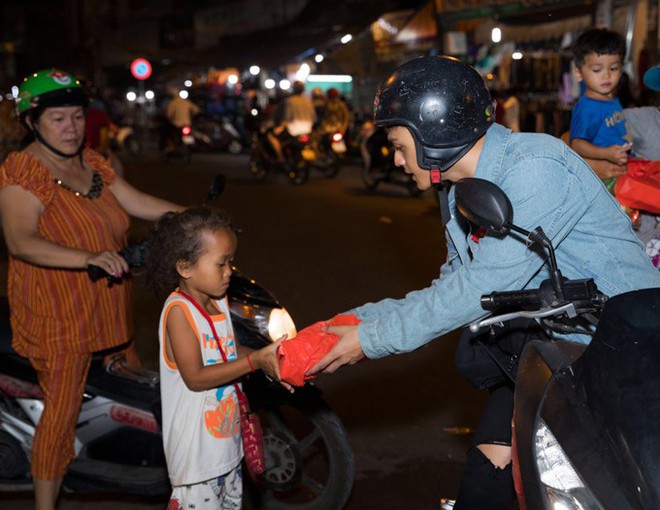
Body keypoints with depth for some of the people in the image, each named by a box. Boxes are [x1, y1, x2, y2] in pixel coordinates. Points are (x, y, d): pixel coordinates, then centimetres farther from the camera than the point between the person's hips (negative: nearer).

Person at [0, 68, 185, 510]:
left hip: (106, 307, 9)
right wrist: (90, 259, -43)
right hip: (59, 314, -9)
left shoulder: (92, 162, 9)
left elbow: (138, 203, 11)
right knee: (62, 411, -6)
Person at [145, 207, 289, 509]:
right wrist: (255, 361, -30)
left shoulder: (218, 302, 4)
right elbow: (195, 377, -25)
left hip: (226, 438, 9)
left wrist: (269, 360, -7)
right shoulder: (178, 310, -20)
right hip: (195, 447, -9)